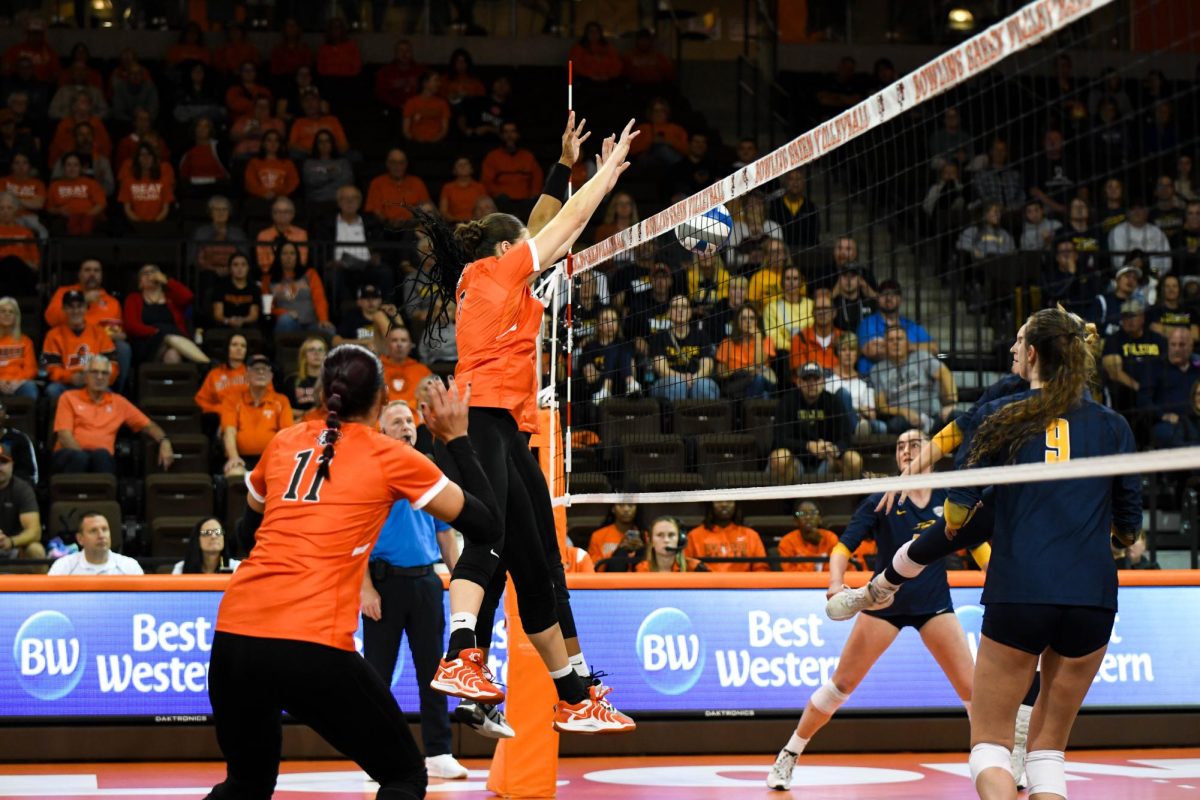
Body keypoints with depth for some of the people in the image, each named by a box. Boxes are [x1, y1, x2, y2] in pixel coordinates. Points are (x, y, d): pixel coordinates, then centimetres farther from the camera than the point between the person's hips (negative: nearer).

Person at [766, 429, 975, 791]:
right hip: (885, 603, -1)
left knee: (973, 687, -7)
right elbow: (844, 546, -15)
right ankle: (788, 756, 11)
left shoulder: (949, 496, -3)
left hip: (934, 604, 2)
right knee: (841, 683, -2)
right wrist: (836, 582, -34)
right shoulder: (881, 500, -9)